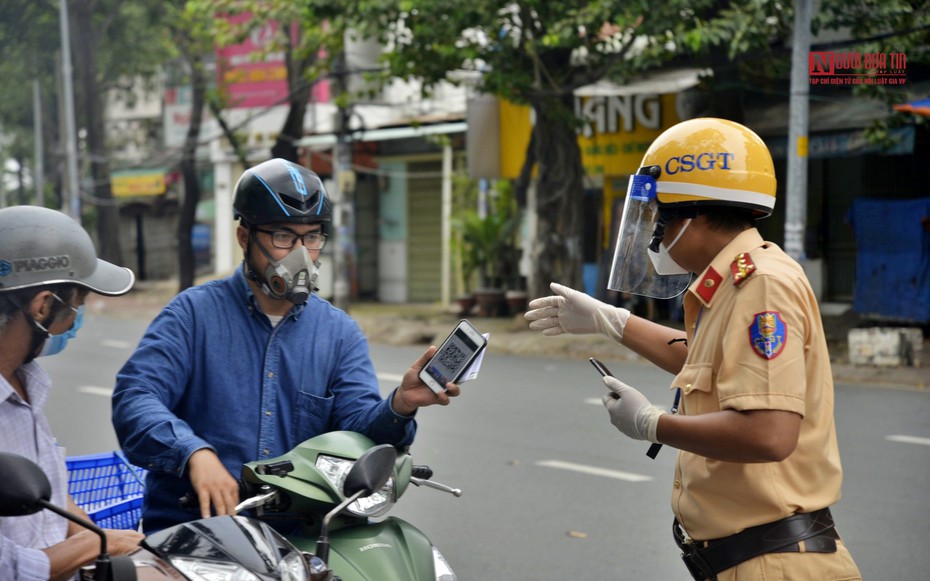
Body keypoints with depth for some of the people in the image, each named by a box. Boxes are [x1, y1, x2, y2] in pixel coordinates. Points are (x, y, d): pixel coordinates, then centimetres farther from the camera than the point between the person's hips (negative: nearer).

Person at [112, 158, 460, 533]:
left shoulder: (341, 333, 11)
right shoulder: (194, 313, 2)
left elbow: (358, 426, 1)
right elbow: (133, 398, -9)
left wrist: (399, 405, -22)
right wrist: (195, 452, -27)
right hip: (191, 524, -3)